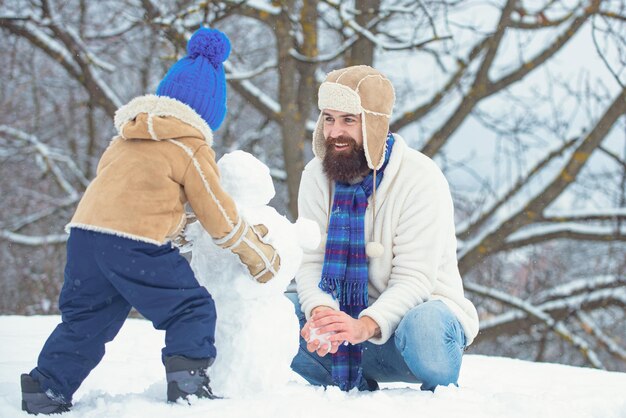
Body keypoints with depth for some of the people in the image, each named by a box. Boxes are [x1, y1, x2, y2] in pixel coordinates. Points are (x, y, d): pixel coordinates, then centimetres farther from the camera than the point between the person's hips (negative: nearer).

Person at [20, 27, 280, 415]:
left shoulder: (124, 139, 22)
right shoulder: (193, 147, 2)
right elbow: (220, 216, 5)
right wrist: (262, 257, 17)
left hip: (84, 232, 7)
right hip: (137, 243, -7)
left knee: (85, 318, 17)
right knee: (192, 310, 4)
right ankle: (189, 382, -11)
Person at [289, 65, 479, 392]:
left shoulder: (420, 178, -15)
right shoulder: (316, 176, -1)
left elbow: (415, 278, -20)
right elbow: (311, 261, -6)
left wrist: (365, 326, -37)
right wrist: (320, 311, -30)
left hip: (419, 306, -4)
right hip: (349, 313, 4)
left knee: (422, 329, -39)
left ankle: (441, 390, -3)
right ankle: (356, 388, -2)